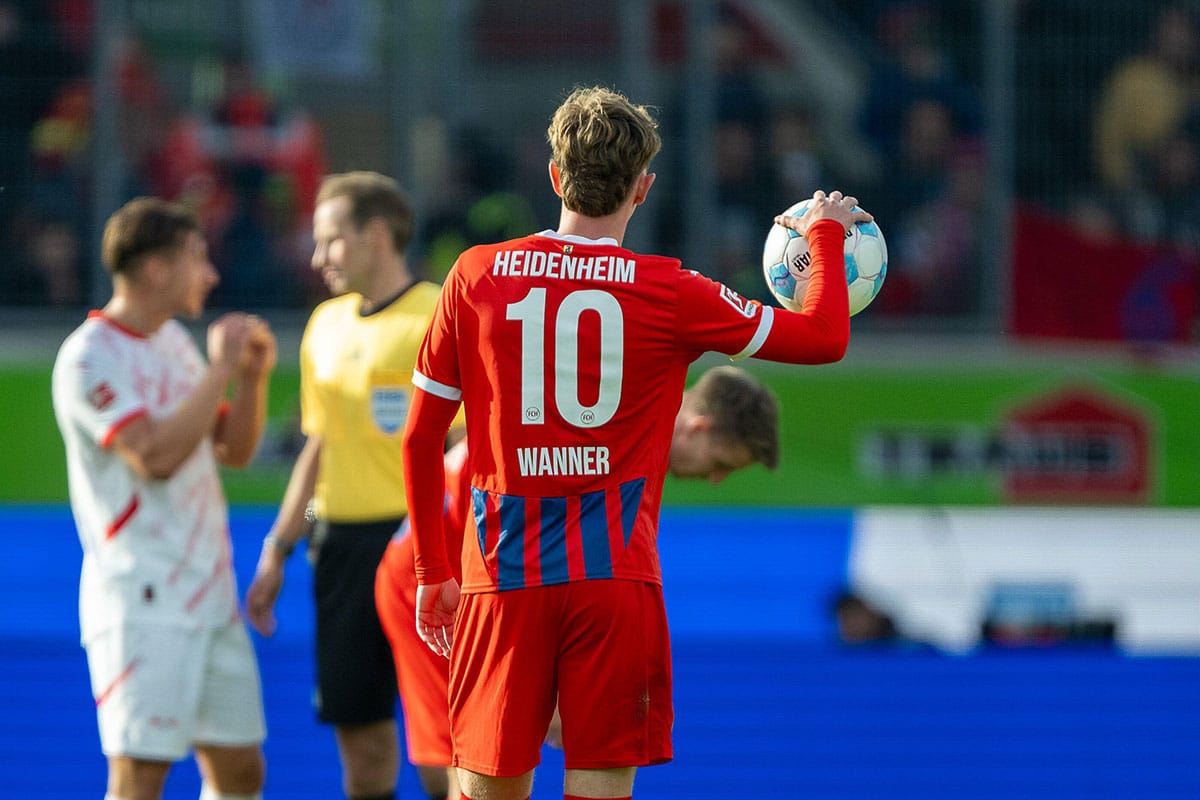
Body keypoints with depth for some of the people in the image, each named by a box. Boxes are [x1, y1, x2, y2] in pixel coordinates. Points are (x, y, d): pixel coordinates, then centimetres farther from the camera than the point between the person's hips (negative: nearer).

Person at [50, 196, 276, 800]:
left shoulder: (173, 341, 15)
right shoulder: (90, 358, -12)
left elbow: (234, 450, 20)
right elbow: (155, 455, -23)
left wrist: (253, 376, 3)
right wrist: (219, 370, -17)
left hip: (210, 593, 9)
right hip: (142, 606, -9)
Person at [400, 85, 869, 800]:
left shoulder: (476, 277, 3)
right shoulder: (667, 292, -2)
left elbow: (420, 439, 8)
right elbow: (826, 337, 7)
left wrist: (432, 572, 18)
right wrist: (825, 232, 24)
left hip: (503, 579, 2)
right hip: (616, 579, -2)